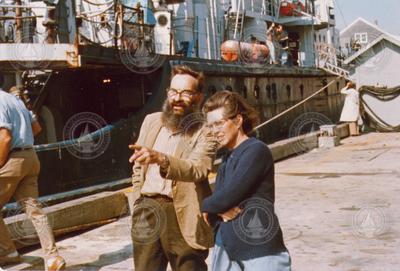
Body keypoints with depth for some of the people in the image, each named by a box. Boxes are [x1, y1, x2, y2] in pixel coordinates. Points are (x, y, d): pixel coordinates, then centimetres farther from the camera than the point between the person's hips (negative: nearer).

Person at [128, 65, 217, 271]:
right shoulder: (151, 121, 11)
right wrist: (138, 205, 13)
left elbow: (198, 169, -25)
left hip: (183, 215, -5)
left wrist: (161, 158, -39)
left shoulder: (204, 133, -6)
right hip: (146, 212, 5)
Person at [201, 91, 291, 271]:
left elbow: (228, 197, -19)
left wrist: (206, 205, 0)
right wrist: (219, 211, -12)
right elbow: (218, 200, 10)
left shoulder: (256, 151, -13)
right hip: (226, 249, 7)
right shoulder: (228, 157, 13)